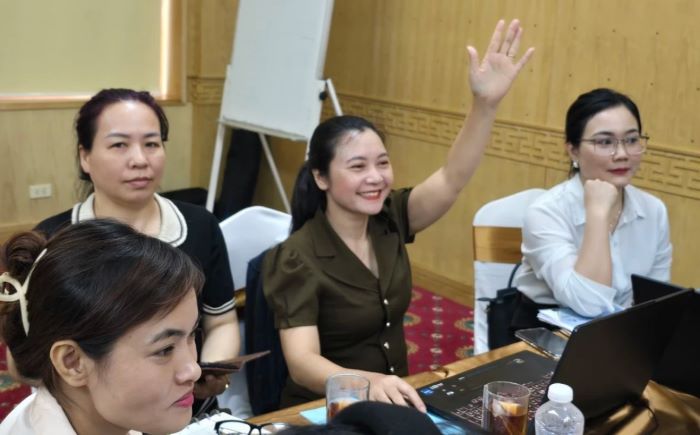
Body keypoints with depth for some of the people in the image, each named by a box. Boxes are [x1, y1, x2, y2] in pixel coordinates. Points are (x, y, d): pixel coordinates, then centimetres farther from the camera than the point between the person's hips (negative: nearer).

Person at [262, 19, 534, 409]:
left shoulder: (389, 220, -2)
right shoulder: (297, 258, -17)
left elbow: (453, 179, -16)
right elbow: (302, 361, -26)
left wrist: (486, 102, -30)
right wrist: (367, 382, -44)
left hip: (393, 400, 5)